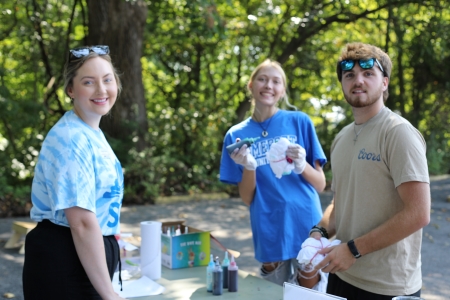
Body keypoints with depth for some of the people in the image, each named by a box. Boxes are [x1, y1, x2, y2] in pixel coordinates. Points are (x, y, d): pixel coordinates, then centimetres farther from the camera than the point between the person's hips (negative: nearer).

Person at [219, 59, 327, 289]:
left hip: (307, 229, -1)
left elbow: (321, 185, 1)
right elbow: (247, 199, 2)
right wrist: (248, 168, -17)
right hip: (269, 236, 1)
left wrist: (302, 166, -19)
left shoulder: (300, 122, -1)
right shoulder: (237, 135, 3)